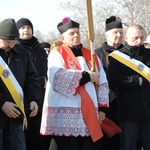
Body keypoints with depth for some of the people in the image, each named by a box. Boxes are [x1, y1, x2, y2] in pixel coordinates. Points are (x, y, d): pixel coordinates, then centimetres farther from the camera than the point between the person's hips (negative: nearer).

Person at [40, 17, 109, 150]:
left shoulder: (91, 56, 17)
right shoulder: (57, 54, 1)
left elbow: (102, 83, 15)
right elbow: (57, 77, -19)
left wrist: (102, 108, 5)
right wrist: (86, 76, -12)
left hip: (89, 114, 5)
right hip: (66, 117, -5)